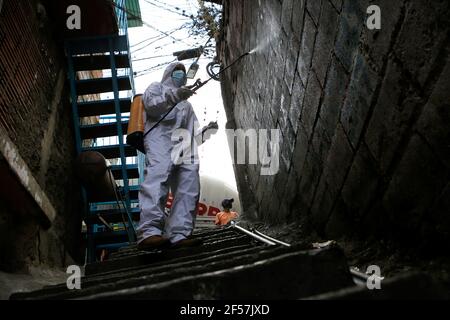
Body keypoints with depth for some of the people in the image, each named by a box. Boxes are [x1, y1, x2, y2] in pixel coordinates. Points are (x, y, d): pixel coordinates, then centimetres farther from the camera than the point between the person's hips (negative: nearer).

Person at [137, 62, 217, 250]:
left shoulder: (187, 105, 42)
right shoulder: (157, 87, 27)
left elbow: (193, 137, 32)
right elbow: (149, 103, 1)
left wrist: (205, 131, 10)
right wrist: (173, 95, -14)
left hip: (184, 149, 7)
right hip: (160, 140, -7)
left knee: (188, 190, -10)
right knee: (156, 183, -26)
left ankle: (178, 235, -13)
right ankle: (149, 233, -40)